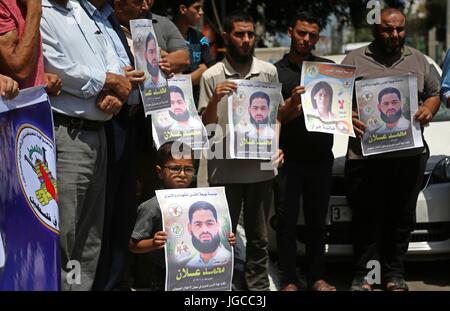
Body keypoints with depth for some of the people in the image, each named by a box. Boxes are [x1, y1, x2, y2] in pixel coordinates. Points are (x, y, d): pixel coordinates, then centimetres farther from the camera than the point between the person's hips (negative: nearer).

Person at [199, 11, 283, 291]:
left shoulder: (269, 72, 4)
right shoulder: (212, 76, -2)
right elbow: (205, 125, 0)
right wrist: (214, 100, -17)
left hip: (261, 167, 2)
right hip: (225, 169, -2)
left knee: (259, 236, 12)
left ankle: (259, 286, 22)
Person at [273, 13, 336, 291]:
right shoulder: (276, 71, 4)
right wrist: (292, 103, -22)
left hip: (320, 156, 2)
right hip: (288, 157, -2)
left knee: (317, 221, 9)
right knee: (287, 221, 0)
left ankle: (317, 277, 16)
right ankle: (289, 280, 6)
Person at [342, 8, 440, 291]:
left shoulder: (418, 60, 15)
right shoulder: (355, 60, 5)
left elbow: (434, 93, 22)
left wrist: (428, 110, 0)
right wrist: (349, 117, -16)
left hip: (410, 155, 3)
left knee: (402, 219, 7)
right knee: (366, 220, 0)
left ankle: (395, 274, 18)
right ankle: (362, 275, 10)